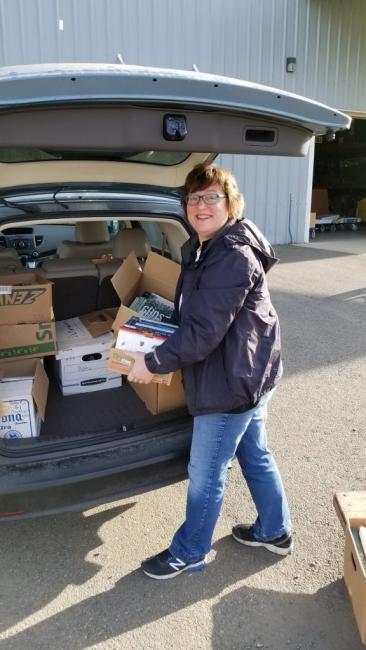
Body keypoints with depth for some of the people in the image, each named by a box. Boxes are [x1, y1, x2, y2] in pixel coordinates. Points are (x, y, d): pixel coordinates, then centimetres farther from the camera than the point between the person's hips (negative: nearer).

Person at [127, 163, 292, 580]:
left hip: (233, 379, -10)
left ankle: (188, 552, 29)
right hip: (248, 373, 10)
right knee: (255, 455, 23)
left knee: (205, 474, 7)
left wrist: (153, 362, -19)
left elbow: (204, 331, -26)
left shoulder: (234, 257, -24)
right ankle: (274, 532, 43)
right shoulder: (202, 249, 8)